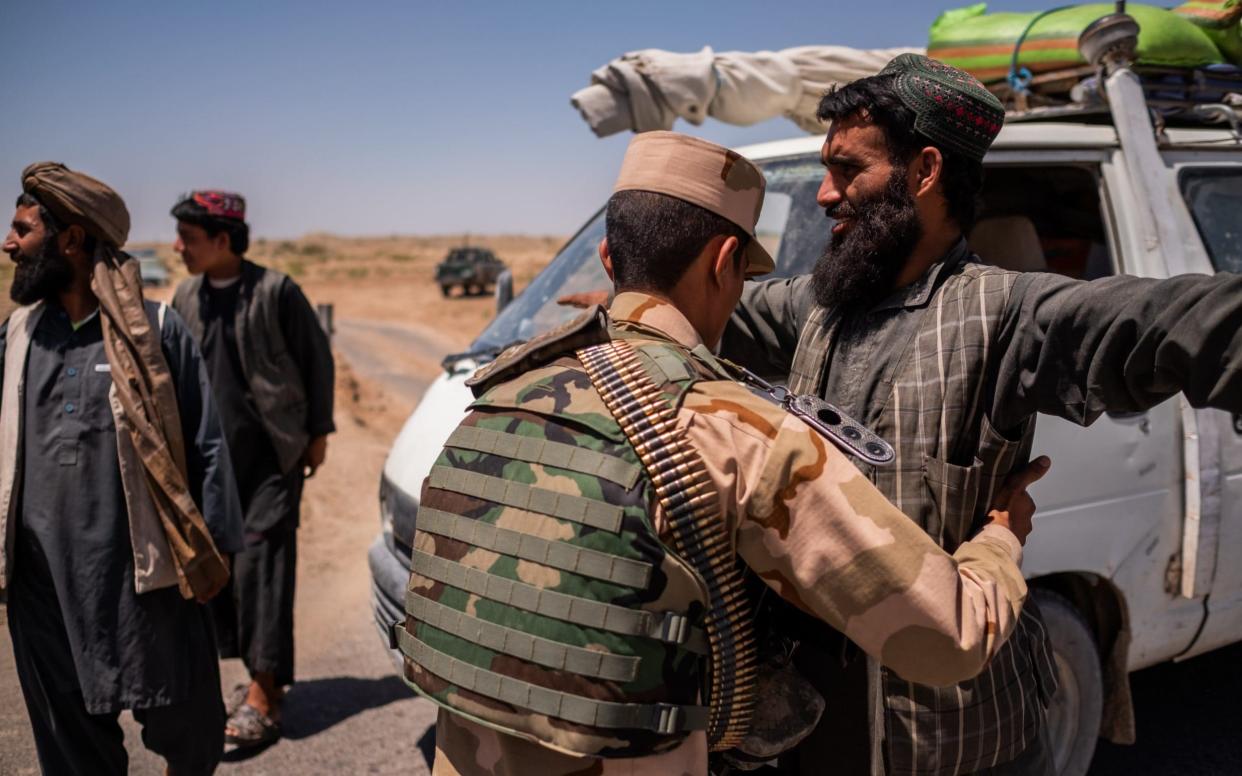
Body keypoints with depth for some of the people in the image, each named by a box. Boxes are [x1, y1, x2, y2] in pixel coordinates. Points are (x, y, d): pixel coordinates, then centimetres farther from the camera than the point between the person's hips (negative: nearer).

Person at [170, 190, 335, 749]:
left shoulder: (274, 290, -8)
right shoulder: (186, 297, 9)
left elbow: (316, 359, -2)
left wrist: (318, 432, -2)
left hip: (272, 455, -6)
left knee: (261, 564, -8)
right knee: (220, 563, 7)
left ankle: (263, 698, -3)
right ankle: (262, 675, 21)